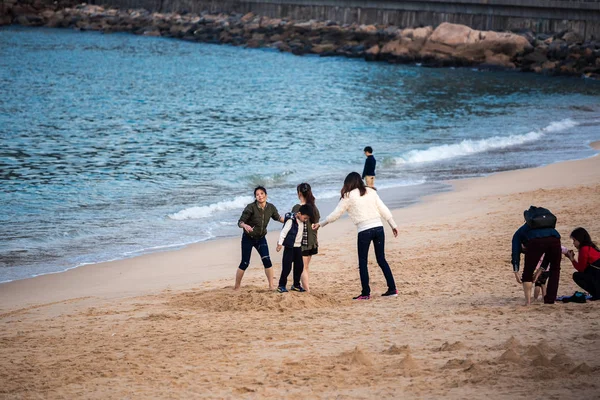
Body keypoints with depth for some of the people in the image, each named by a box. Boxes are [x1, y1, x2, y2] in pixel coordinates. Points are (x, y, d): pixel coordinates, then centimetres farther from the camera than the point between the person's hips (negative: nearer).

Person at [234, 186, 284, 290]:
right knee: (244, 263, -2)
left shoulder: (270, 208, -7)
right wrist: (245, 226, -44)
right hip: (248, 238, -3)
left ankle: (271, 286, -1)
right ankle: (236, 287, 12)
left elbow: (277, 217, 14)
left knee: (267, 261, -10)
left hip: (261, 238, 3)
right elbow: (240, 222, -22)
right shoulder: (251, 207, -21)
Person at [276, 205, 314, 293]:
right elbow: (283, 232, -17)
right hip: (290, 247, -7)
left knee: (299, 266, 9)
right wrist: (280, 244, -20)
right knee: (287, 267, -6)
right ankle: (281, 285, 2)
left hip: (298, 247, 8)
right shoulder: (291, 220, -17)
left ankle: (296, 285, 21)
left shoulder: (303, 222, 5)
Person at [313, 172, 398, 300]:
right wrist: (393, 225, 15)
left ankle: (366, 293, 3)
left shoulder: (348, 197, -1)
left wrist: (320, 224, 15)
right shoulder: (371, 192, 10)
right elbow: (384, 210, 9)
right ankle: (392, 289, 9)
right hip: (378, 228, 4)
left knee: (362, 263, 5)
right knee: (381, 259, 12)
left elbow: (335, 214, 4)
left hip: (364, 231, -4)